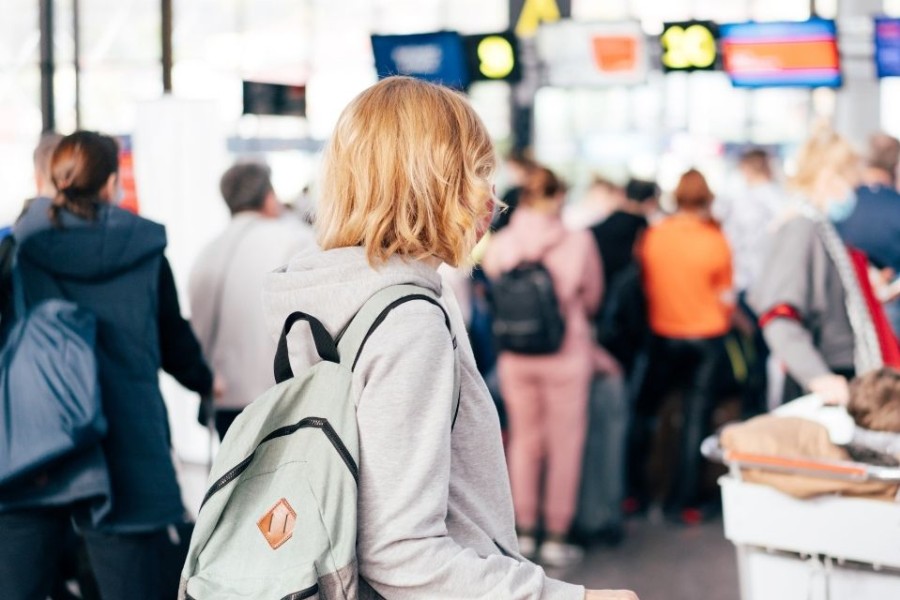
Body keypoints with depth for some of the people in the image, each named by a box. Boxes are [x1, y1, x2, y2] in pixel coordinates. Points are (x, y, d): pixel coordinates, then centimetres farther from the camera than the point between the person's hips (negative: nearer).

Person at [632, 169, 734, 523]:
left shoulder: (653, 236, -7)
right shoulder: (716, 241, -11)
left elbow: (645, 285, 4)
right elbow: (726, 298, -3)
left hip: (663, 334, 2)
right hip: (706, 338, -1)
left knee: (644, 410, 16)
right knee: (695, 419, 5)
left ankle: (633, 488, 19)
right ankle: (682, 501, 9)